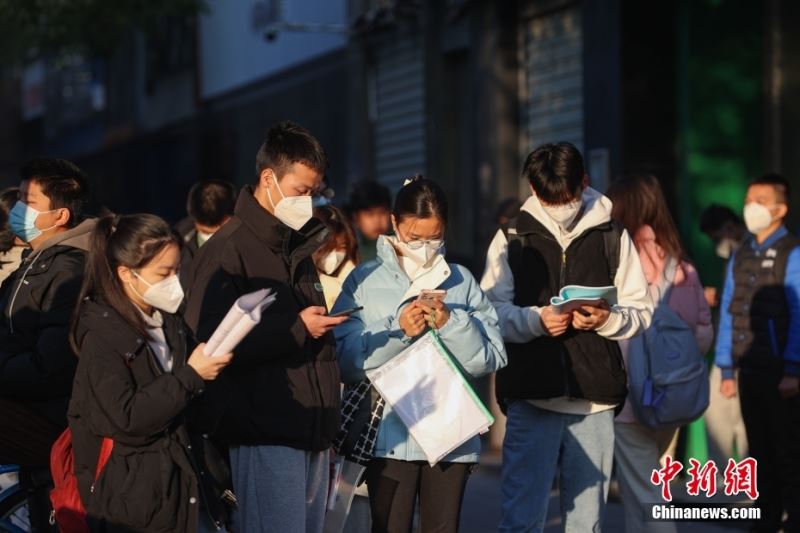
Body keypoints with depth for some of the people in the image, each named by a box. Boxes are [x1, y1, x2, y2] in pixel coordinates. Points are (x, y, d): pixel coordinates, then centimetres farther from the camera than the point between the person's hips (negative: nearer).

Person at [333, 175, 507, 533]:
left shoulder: (461, 281, 9)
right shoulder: (365, 281, 3)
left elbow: (491, 359, 1)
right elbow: (345, 361, -6)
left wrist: (451, 324, -13)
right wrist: (397, 329, -16)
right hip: (390, 436, -2)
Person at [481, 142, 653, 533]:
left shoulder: (612, 237, 9)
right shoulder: (512, 238, 6)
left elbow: (640, 310, 8)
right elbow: (491, 311, 2)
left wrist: (606, 319, -13)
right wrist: (535, 320, -16)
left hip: (595, 399, 1)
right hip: (531, 395, -1)